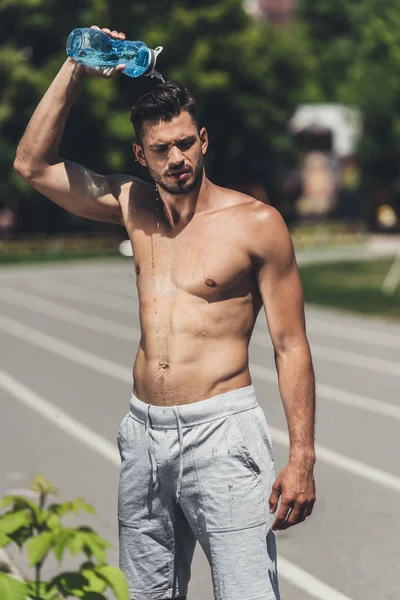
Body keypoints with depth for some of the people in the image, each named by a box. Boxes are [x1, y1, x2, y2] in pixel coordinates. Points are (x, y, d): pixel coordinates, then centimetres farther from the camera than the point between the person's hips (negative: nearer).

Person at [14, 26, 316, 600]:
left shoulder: (256, 223, -5)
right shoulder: (134, 207, 10)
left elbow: (291, 347, -5)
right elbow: (33, 164, 14)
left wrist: (302, 459, -12)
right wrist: (74, 73, 5)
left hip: (221, 432, -5)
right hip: (144, 433, 5)